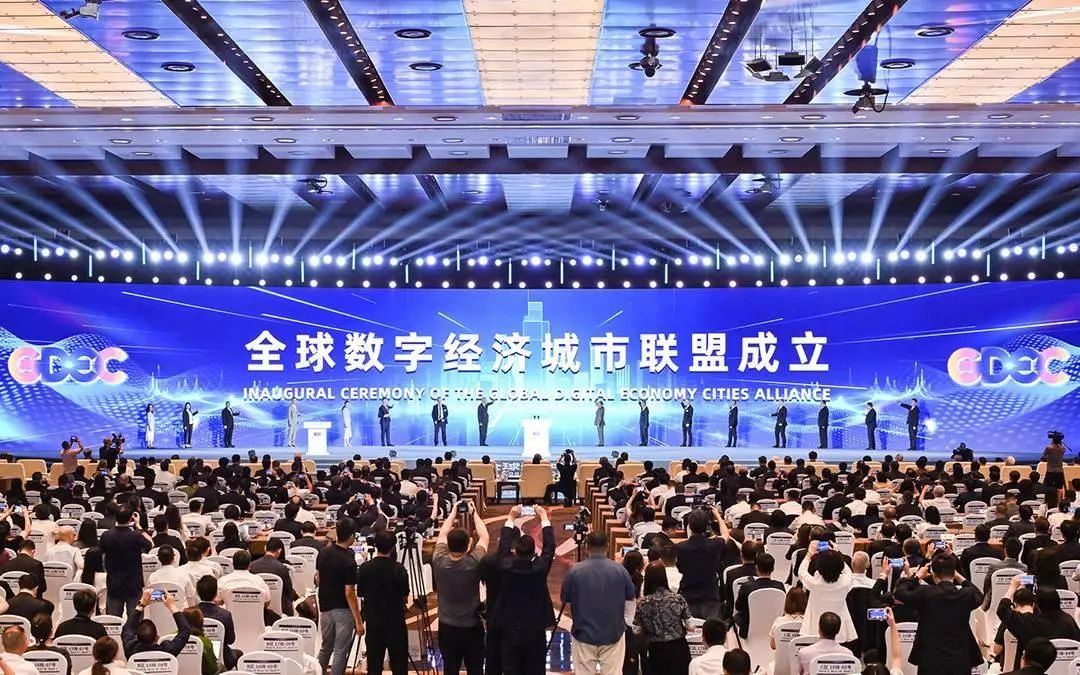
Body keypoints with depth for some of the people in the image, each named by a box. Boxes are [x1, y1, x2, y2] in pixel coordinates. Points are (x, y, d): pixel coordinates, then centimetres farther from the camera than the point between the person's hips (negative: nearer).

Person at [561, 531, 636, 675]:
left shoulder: (575, 571, -10)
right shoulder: (620, 570, -7)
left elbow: (566, 602, 2)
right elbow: (631, 601, 3)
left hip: (583, 634, 0)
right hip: (613, 634, 1)